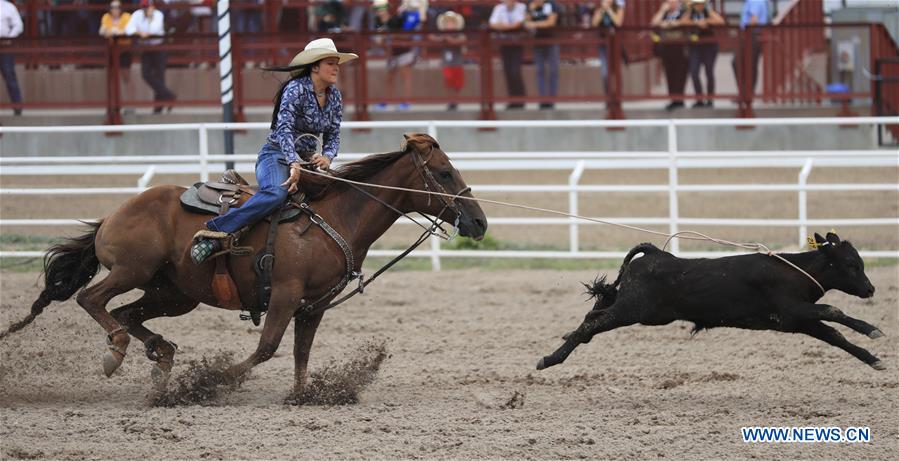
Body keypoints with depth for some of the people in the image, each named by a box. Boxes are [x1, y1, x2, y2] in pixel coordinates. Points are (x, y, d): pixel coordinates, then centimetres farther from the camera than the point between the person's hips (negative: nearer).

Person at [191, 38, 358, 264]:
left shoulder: (334, 97, 9)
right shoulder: (296, 89, -13)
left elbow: (333, 135, 13)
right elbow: (284, 128, -24)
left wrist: (327, 156, -10)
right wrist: (294, 164, -38)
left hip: (307, 158, 8)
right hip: (277, 155, -8)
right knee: (276, 193, -37)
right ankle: (213, 233, -42)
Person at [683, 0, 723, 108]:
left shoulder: (709, 13, -2)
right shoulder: (690, 13, 6)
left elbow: (721, 21, -16)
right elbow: (683, 22, -11)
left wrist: (706, 21, -15)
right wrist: (697, 23, -18)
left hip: (709, 45, -2)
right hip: (695, 46, 2)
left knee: (709, 72, 3)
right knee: (694, 72, -7)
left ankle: (710, 99, 14)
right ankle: (699, 99, 3)